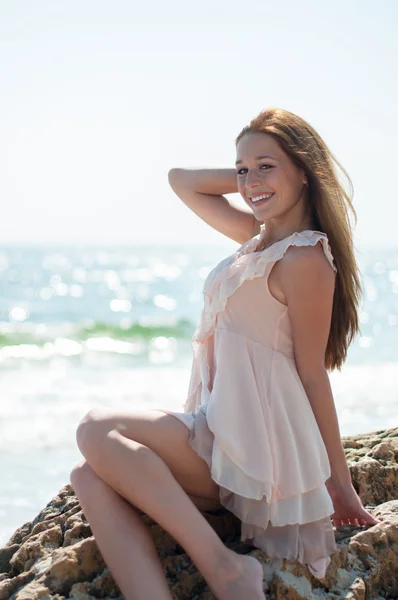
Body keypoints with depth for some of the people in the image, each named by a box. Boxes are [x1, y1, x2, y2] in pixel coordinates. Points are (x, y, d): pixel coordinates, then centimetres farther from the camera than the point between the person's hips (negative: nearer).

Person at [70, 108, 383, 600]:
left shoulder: (304, 258, -11)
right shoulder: (257, 236, 15)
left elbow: (312, 375, -9)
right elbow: (182, 180, 25)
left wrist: (339, 482, -3)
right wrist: (255, 174, 14)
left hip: (255, 443, -8)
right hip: (220, 429, 8)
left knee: (97, 431, -21)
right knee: (91, 479, -13)